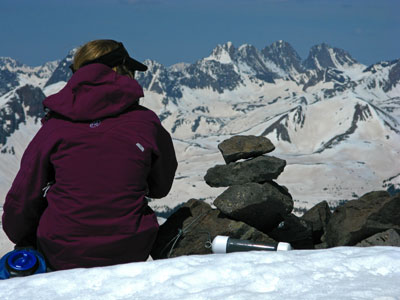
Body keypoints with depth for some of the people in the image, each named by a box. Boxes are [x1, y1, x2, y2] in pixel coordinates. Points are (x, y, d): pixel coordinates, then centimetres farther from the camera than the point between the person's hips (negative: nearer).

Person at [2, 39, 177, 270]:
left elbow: (24, 197, 4)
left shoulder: (56, 124, -3)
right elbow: (161, 188, 12)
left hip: (63, 258, 0)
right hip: (130, 255, 0)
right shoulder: (147, 121, -3)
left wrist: (20, 238, 24)